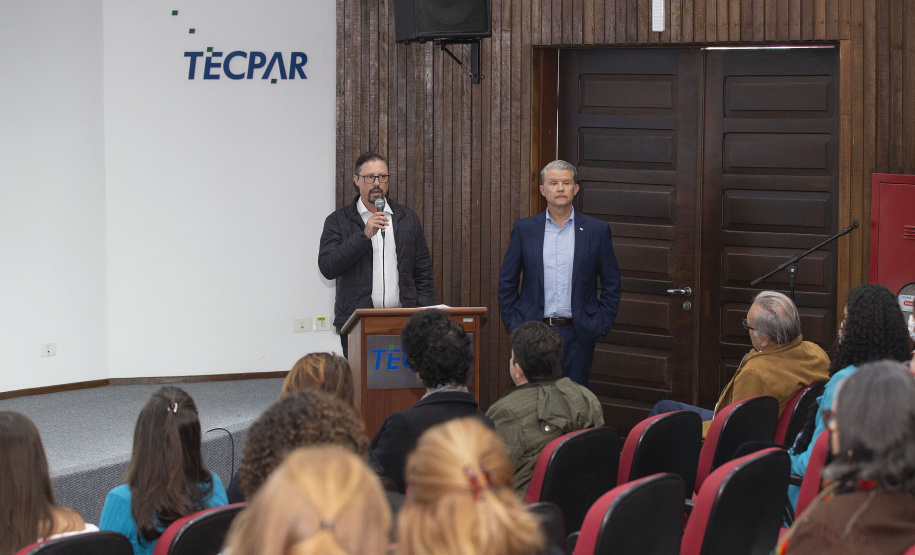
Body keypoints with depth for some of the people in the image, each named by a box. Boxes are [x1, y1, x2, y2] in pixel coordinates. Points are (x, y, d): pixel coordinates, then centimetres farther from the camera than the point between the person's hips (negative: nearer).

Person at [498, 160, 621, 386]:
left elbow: (611, 283, 8)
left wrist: (601, 324, 0)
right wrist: (514, 323, 1)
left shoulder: (597, 230, 3)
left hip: (577, 334, 0)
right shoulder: (524, 229, 5)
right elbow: (507, 281, 9)